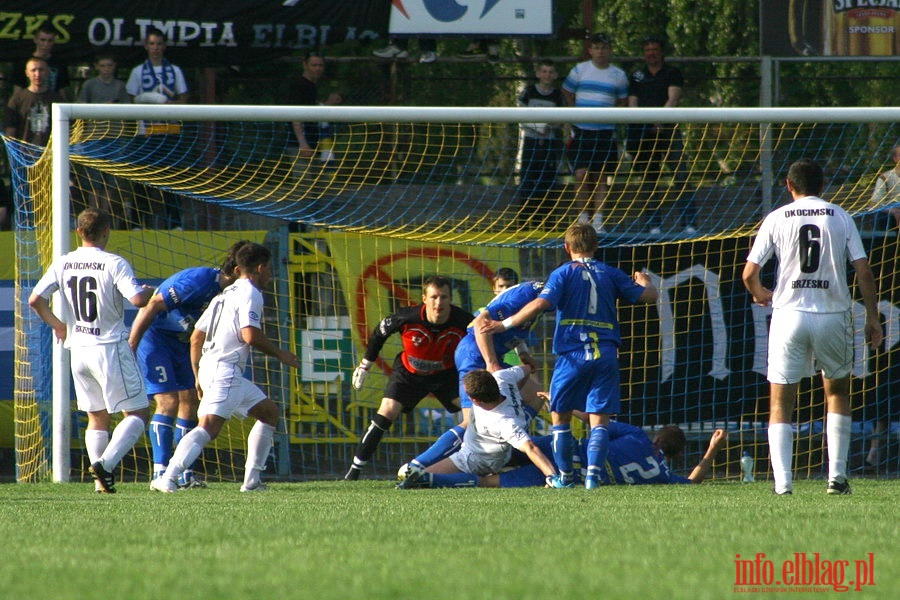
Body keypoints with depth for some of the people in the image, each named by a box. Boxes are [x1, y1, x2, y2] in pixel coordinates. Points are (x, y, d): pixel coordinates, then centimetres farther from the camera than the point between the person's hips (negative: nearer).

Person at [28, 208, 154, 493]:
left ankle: (101, 481, 5)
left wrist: (58, 325, 15)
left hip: (78, 349, 5)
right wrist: (149, 291, 1)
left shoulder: (63, 263, 3)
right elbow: (137, 299, -22)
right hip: (111, 349, -5)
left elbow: (35, 300, 0)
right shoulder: (114, 264, -12)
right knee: (137, 413, 1)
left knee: (97, 417, 15)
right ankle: (106, 464, -19)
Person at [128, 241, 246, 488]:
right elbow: (152, 306, -26)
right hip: (153, 336, -9)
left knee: (190, 401, 4)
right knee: (168, 401, -15)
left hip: (180, 342, 9)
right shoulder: (199, 281, -27)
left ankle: (185, 473, 10)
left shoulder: (227, 292, 0)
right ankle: (161, 473, -15)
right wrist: (130, 347, -26)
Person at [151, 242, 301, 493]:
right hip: (225, 370, -10)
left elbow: (196, 338, 23)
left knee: (269, 411, 20)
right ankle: (168, 478, -36)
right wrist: (280, 354, -4)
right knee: (209, 427, -22)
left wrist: (199, 377, 25)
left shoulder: (225, 295, 24)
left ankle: (252, 480, 15)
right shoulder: (250, 294, -4)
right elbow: (250, 335, -18)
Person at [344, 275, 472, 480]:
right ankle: (353, 472, -9)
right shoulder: (407, 318, -28)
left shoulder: (463, 321, -28)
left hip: (446, 374, 2)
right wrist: (365, 365, 0)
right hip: (409, 373, -2)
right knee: (387, 413, -16)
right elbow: (380, 332, -8)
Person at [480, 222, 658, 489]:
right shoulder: (610, 274, 10)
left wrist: (505, 324, -7)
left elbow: (540, 304, -14)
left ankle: (565, 476, 14)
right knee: (599, 419, 1)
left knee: (560, 416, 13)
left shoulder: (563, 273, 0)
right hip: (605, 355, 2)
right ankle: (593, 473, -16)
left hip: (572, 355, -2)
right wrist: (645, 282, 36)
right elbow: (648, 296, 12)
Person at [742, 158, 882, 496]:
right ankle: (837, 475, 10)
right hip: (834, 314, 1)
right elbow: (864, 271, -1)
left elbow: (749, 274, 1)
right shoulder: (841, 218, 5)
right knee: (837, 392, 19)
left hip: (789, 313, -1)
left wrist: (760, 295, 23)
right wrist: (872, 318, 7)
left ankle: (782, 481, -8)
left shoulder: (776, 219, 3)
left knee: (780, 402, 6)